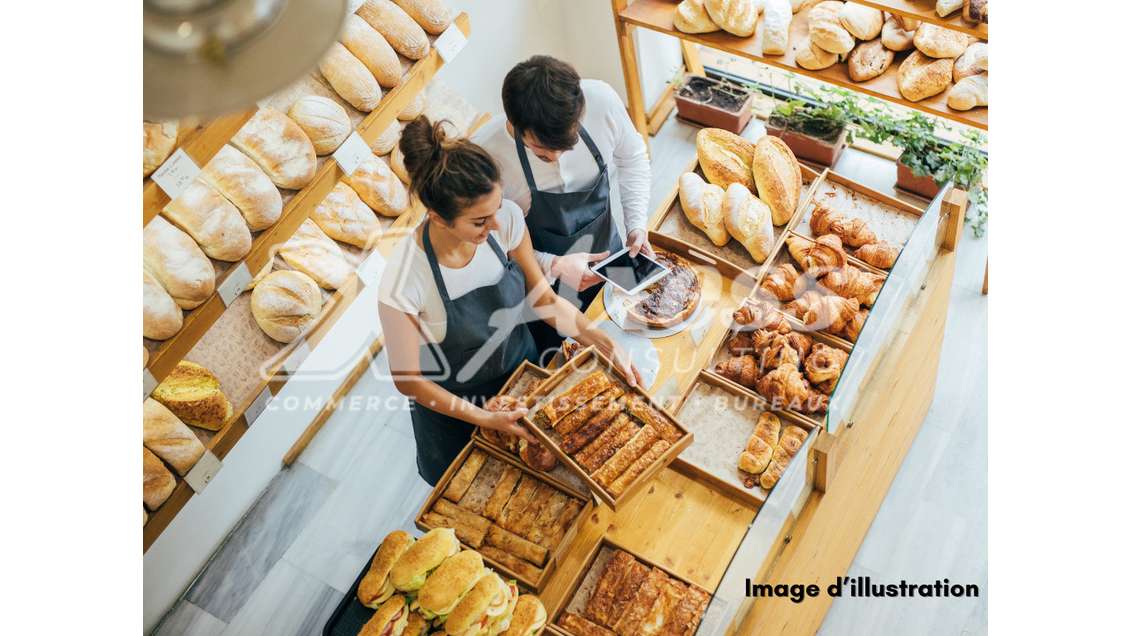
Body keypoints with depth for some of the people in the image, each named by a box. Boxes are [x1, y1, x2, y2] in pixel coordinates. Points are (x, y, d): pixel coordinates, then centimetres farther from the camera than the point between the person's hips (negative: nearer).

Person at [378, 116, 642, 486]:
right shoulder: (404, 284, -37)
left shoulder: (506, 218, -26)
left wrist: (606, 344, -18)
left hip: (522, 366, 4)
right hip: (454, 402, -3)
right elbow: (408, 378, -22)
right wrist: (485, 419, -27)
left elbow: (543, 297, -9)